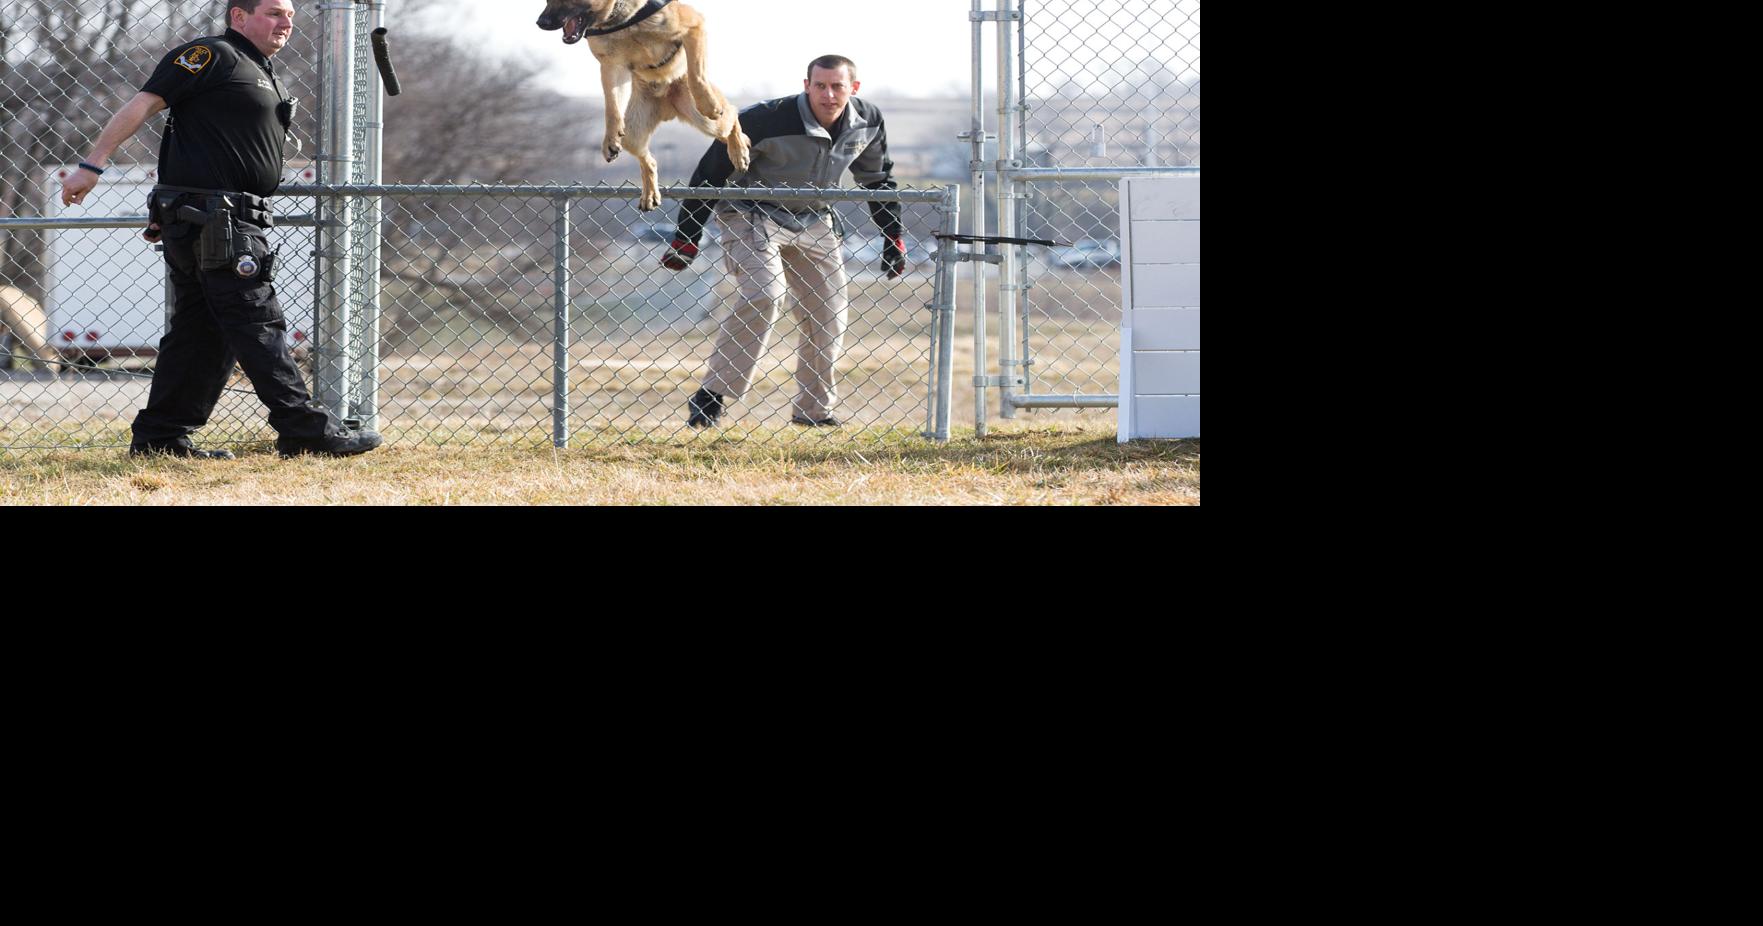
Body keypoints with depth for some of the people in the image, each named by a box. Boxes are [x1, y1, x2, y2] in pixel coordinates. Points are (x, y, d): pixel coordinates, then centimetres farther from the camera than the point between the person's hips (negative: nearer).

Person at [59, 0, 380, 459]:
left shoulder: (266, 77, 23)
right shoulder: (212, 55, -6)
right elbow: (142, 105, -10)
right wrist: (92, 166, -16)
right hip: (213, 219, -10)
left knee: (201, 332, 9)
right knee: (258, 324, -8)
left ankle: (159, 436, 12)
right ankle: (305, 430, -8)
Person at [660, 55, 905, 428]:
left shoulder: (868, 123, -9)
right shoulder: (767, 119, -27)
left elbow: (878, 179, 13)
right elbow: (712, 170, -18)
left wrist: (893, 236, 15)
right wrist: (687, 237, -16)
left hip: (812, 222, 6)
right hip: (752, 214, -6)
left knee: (829, 314, 3)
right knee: (762, 296, -26)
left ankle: (814, 409, 18)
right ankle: (712, 396, -22)